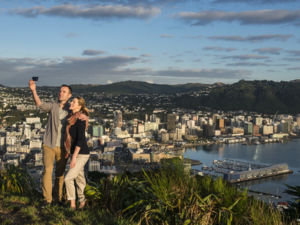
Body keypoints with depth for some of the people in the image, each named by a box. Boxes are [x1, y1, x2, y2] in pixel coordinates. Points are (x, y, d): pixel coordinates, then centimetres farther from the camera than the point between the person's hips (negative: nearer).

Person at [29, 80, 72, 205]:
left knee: (60, 173, 9)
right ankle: (47, 200, -3)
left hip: (62, 147, 1)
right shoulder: (52, 106, -3)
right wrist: (33, 90, -40)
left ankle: (58, 197, 23)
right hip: (49, 145, -1)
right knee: (47, 171, -9)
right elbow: (39, 104, -21)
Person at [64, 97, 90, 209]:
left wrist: (74, 157, -24)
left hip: (81, 154, -9)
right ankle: (82, 202, 27)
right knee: (79, 179, 16)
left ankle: (72, 204, 0)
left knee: (68, 178, -12)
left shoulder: (80, 120, -18)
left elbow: (80, 139, -23)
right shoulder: (72, 119, 10)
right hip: (76, 153, 9)